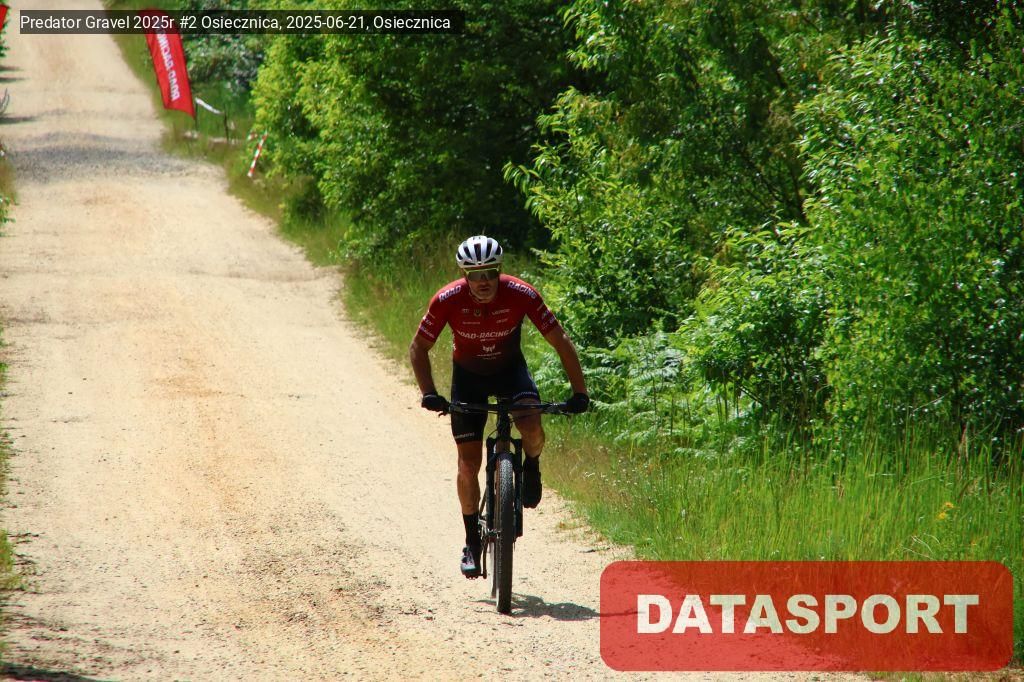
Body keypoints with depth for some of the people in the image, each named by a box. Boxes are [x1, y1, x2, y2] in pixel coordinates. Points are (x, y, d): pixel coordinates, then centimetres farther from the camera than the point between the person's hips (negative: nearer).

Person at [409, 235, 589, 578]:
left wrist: (579, 392, -24)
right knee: (469, 462, -5)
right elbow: (418, 348, -15)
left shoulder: (521, 295, -28)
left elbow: (560, 341, -19)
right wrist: (429, 394, -28)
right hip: (468, 374, 0)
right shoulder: (447, 300, -27)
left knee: (531, 429, -30)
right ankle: (472, 543, 12)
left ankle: (531, 467, 5)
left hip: (510, 369, 0)